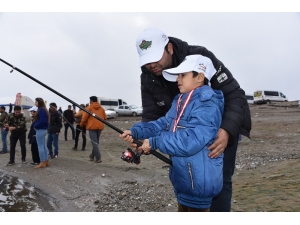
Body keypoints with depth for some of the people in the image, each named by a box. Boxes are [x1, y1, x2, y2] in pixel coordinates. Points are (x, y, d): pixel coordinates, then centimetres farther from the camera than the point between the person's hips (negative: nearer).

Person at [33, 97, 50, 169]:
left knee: (40, 146, -4)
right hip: (43, 129, 10)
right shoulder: (43, 109, 13)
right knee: (44, 146, 14)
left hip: (40, 130, -10)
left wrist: (35, 126, -10)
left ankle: (42, 163, 1)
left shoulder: (41, 110, -16)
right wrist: (36, 126, 6)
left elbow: (42, 121, -23)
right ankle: (46, 161, 20)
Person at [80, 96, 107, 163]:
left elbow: (84, 118, -5)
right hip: (100, 127, 5)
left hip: (92, 127, -5)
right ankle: (92, 156, 26)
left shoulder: (89, 107, -3)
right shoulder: (101, 108, 11)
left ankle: (98, 158, -12)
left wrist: (81, 124, 12)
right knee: (96, 142, 16)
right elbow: (105, 118, 11)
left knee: (94, 143, -4)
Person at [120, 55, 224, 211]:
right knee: (183, 207, 23)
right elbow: (164, 123, 6)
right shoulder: (180, 101, 10)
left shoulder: (207, 106, -22)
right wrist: (136, 131, -8)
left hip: (198, 180, -9)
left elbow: (190, 141, -30)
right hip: (182, 176, 10)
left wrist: (154, 142, -23)